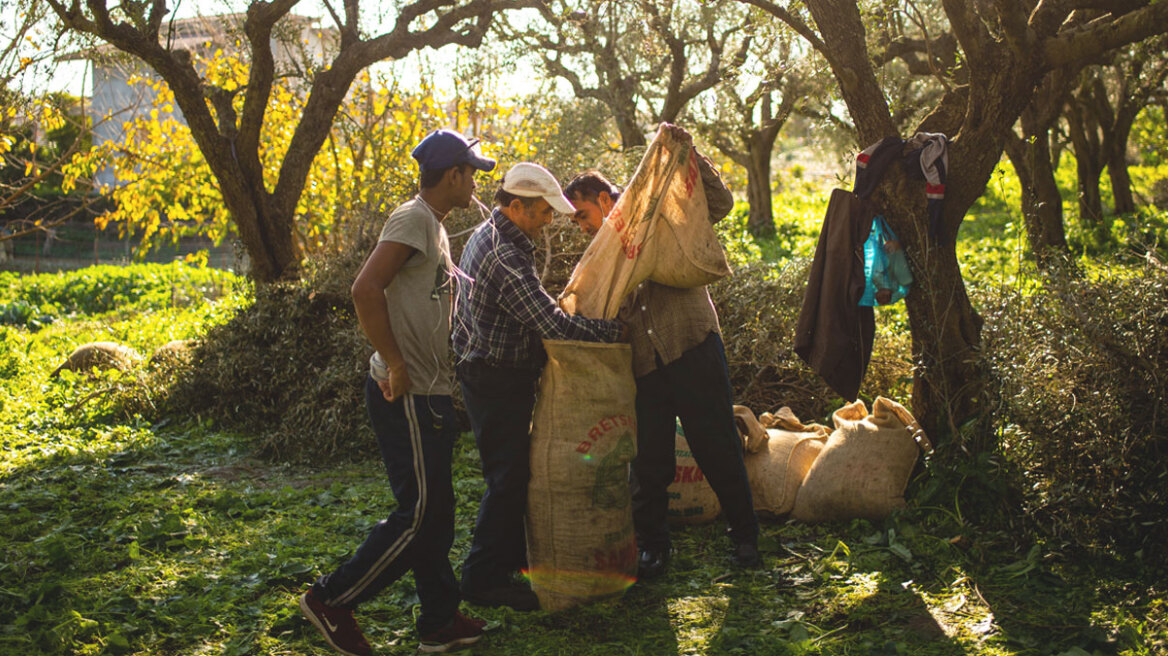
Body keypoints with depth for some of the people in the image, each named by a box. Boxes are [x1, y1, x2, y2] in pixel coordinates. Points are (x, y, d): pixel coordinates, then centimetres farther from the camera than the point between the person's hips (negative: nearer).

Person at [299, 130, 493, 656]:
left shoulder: (434, 226, 18)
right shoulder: (413, 218, -13)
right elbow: (366, 289, -25)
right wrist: (395, 365, -21)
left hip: (429, 395, 10)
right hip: (407, 396, -10)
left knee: (436, 513, 13)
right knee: (419, 514, -5)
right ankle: (332, 599, 6)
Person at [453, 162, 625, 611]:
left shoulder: (488, 235, 9)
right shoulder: (505, 257, -26)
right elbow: (554, 325, -29)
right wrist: (613, 330, -18)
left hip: (489, 375, 11)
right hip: (496, 382, -11)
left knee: (513, 470, 19)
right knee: (508, 477, -4)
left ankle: (512, 553, 33)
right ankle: (484, 578, 3)